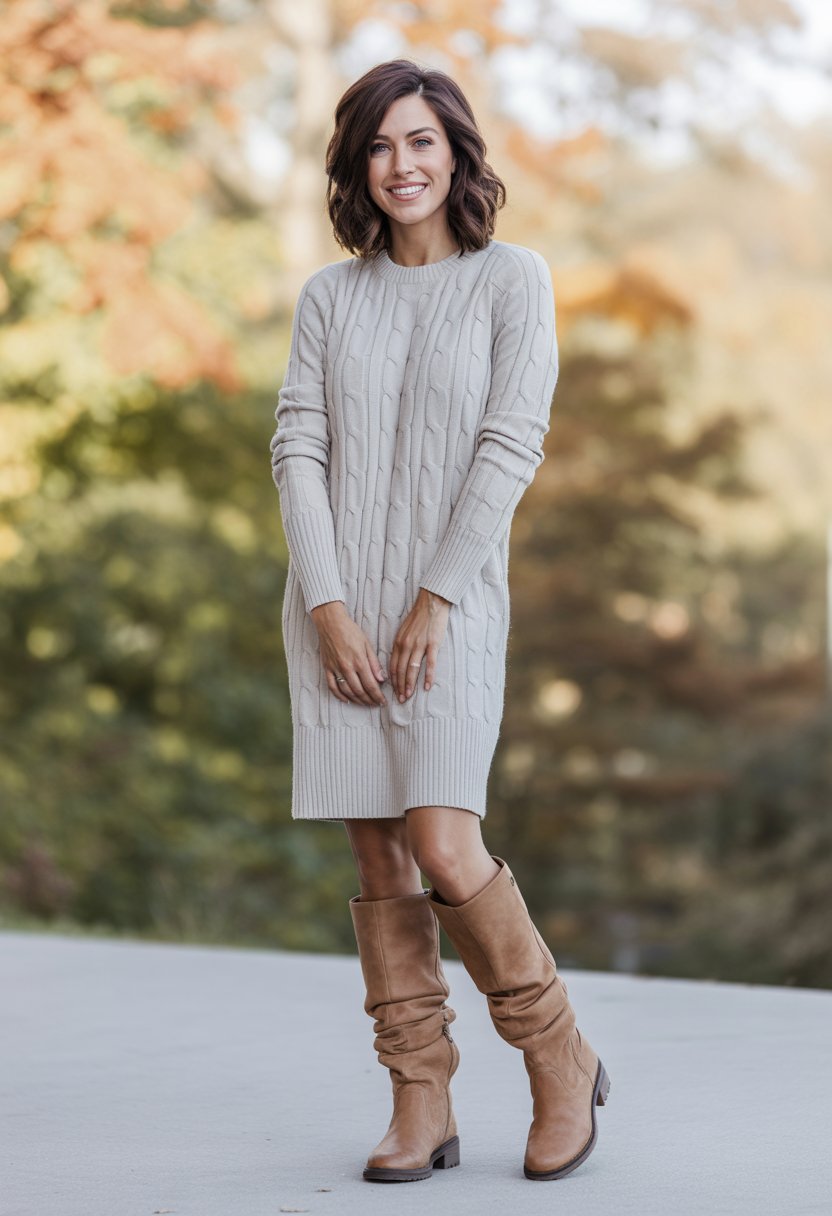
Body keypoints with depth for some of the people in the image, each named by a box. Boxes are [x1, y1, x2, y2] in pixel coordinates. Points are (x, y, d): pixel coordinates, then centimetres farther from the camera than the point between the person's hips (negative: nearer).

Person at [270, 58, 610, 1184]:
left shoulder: (511, 278, 2)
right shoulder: (329, 297, 11)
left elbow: (511, 445, -5)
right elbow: (298, 446, 3)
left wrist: (435, 601, -11)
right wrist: (329, 606, -8)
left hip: (451, 604, -3)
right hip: (337, 604, 4)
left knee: (444, 848, -14)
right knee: (378, 854, 2)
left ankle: (563, 1059, 6)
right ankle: (422, 1105, 8)